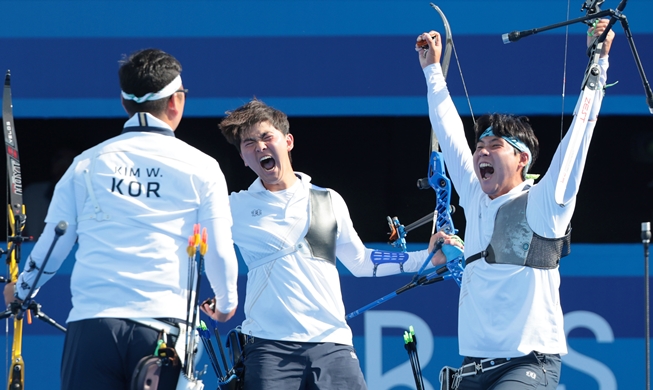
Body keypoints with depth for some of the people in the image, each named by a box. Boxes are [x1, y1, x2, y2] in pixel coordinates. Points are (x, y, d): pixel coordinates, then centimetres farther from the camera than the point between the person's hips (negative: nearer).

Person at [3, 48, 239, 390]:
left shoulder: (87, 164, 11)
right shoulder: (200, 168, 5)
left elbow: (52, 244, 15)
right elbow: (219, 253, 7)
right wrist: (226, 304, 29)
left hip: (91, 326, 1)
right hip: (162, 331, -1)